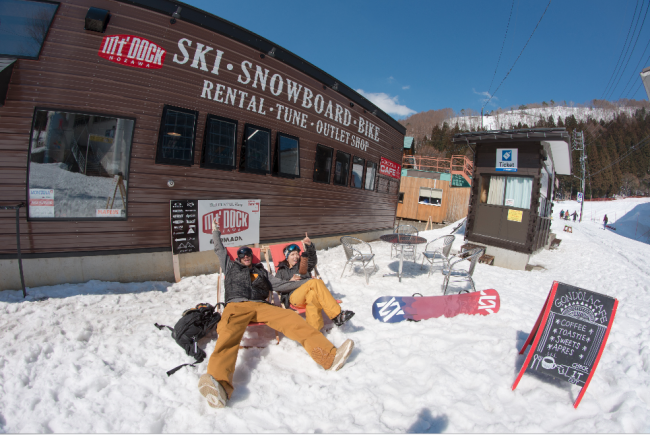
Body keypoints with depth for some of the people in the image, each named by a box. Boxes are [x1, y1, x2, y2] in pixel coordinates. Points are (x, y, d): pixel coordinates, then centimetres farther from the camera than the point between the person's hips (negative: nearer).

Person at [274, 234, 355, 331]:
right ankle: (337, 315, -37)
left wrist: (309, 246, -9)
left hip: (307, 296, 3)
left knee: (313, 294, -38)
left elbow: (312, 259, 9)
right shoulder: (282, 270, 27)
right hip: (293, 297, -3)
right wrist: (290, 281, -2)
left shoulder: (303, 265, 32)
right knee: (316, 282, -31)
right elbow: (275, 286, 12)